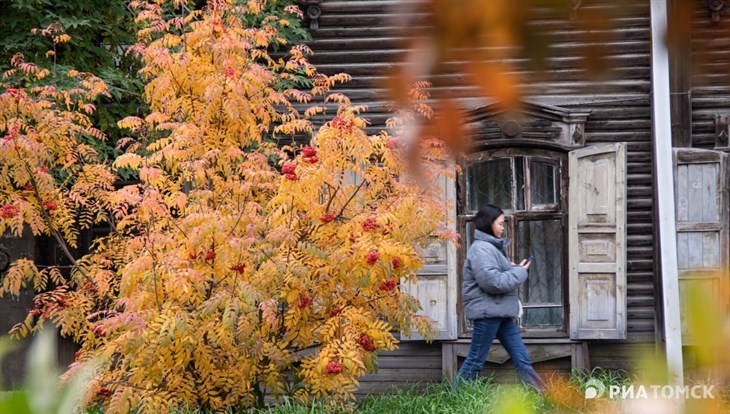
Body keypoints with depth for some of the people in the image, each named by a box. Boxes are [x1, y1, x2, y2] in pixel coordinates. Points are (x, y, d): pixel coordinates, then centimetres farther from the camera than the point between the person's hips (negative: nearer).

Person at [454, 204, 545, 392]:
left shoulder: (492, 247, 17)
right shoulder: (481, 249, -16)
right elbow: (493, 281, -24)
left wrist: (512, 269, 5)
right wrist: (519, 272, -13)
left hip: (500, 312, 10)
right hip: (487, 312, -10)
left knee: (522, 359, 7)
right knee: (475, 361, -2)